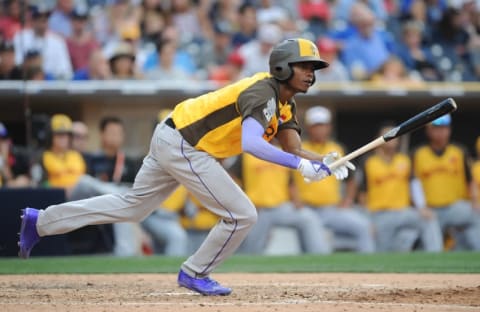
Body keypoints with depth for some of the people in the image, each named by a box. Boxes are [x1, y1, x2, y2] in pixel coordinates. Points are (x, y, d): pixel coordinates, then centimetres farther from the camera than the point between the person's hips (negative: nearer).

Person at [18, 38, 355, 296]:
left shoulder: (285, 104, 10)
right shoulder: (263, 93, -21)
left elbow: (294, 149, 1)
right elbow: (251, 143, -36)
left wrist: (325, 162, -18)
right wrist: (299, 164, -39)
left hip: (171, 142, 10)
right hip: (182, 146, -10)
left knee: (133, 206, 18)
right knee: (242, 215, -9)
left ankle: (40, 221, 23)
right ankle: (195, 274, 10)